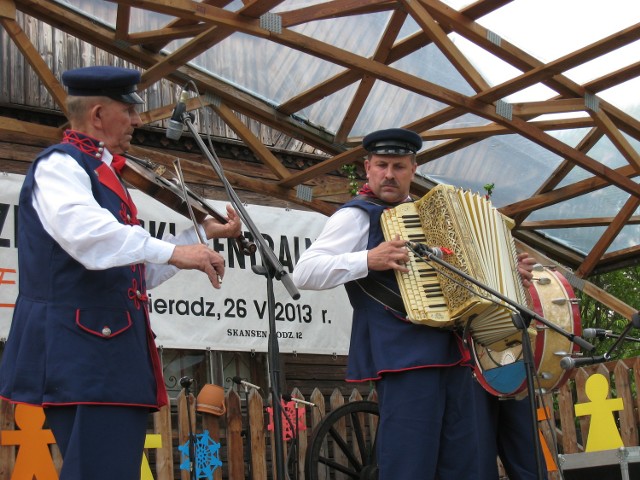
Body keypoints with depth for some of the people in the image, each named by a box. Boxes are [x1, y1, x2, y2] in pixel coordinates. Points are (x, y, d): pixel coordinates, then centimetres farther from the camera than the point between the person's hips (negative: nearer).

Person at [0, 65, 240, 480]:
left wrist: (202, 234, 23)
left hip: (113, 360, 10)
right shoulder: (59, 165, -6)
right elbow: (84, 230, -29)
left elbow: (137, 271, 27)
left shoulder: (102, 173, 24)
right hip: (82, 356, -10)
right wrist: (172, 251, -34)